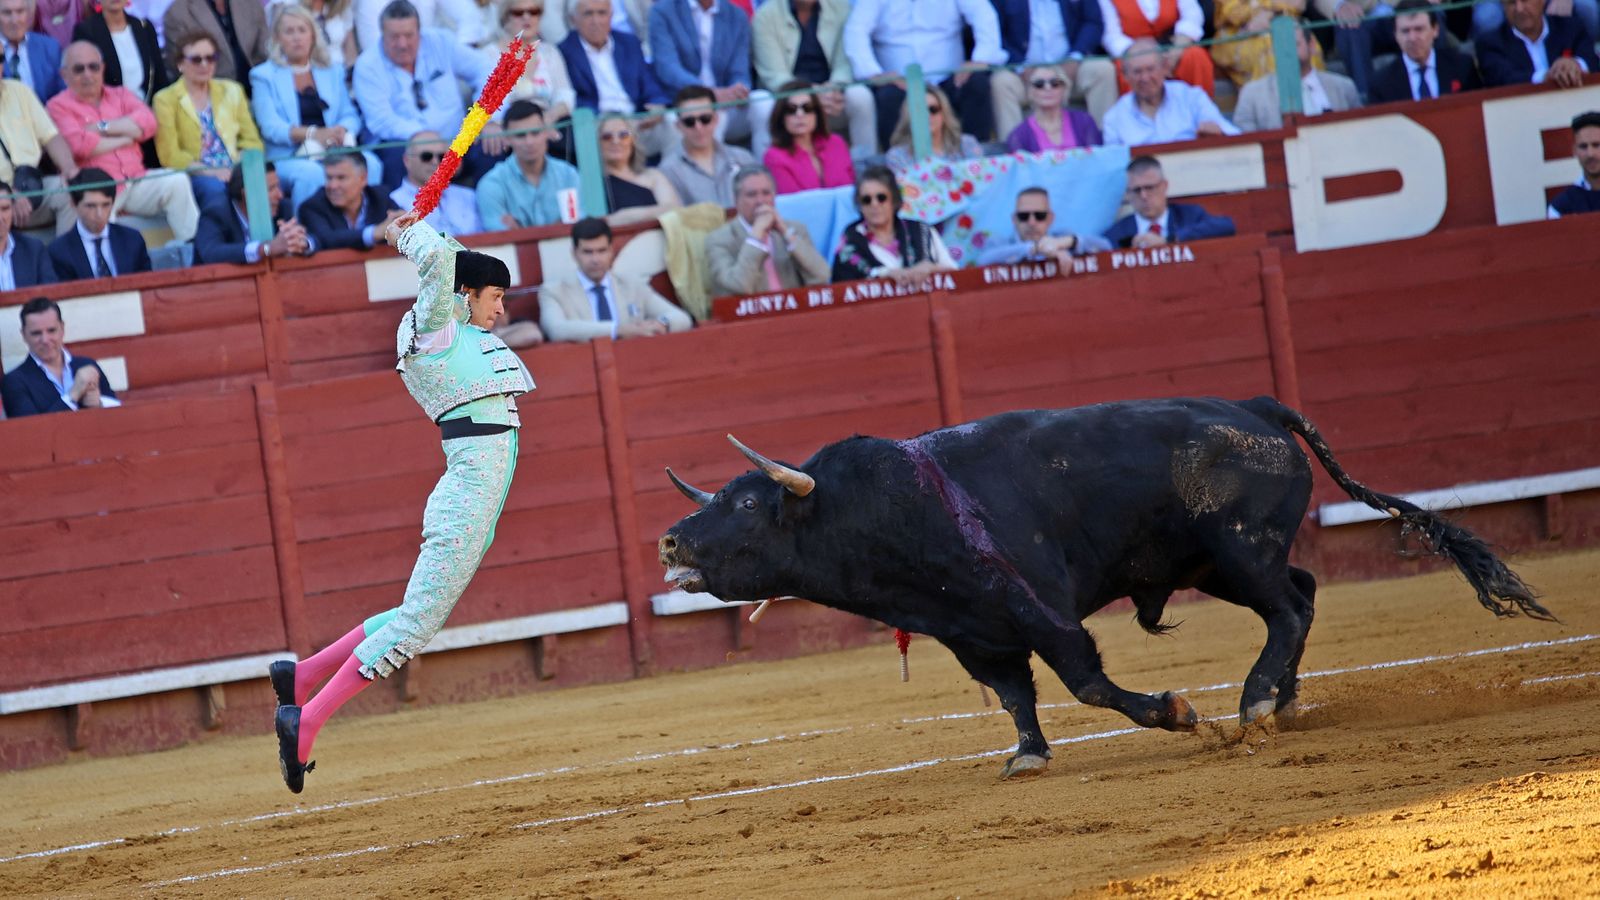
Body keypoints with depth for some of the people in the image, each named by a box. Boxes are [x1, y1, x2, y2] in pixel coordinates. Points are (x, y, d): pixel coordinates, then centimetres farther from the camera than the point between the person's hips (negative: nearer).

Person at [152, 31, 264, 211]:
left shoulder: (231, 91, 21)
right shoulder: (166, 99, 9)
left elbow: (251, 140, 14)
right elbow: (169, 154, -2)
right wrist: (209, 172, -16)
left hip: (235, 174, 3)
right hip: (192, 176, -3)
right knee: (214, 187, -38)